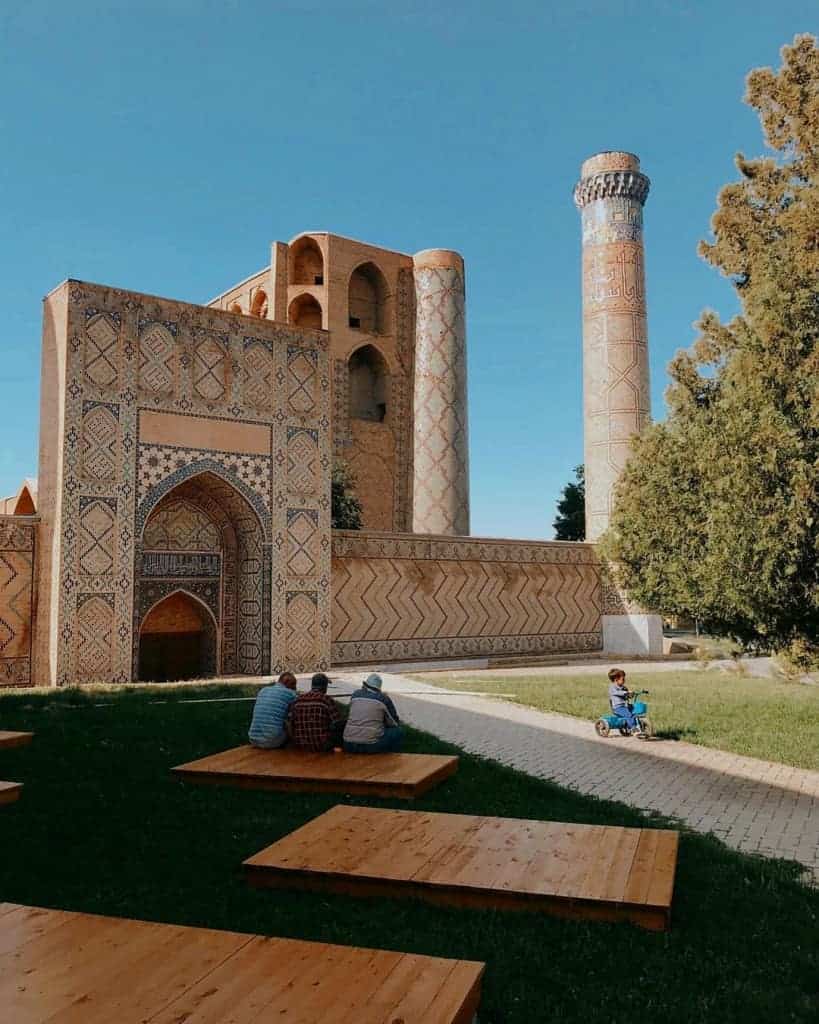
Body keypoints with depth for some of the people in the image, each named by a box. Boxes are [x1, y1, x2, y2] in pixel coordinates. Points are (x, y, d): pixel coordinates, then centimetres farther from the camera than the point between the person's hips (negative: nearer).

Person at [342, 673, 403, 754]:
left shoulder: (355, 695, 9)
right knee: (398, 731, 16)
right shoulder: (384, 699, 0)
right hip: (371, 746, -3)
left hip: (349, 746, 4)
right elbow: (395, 723, 11)